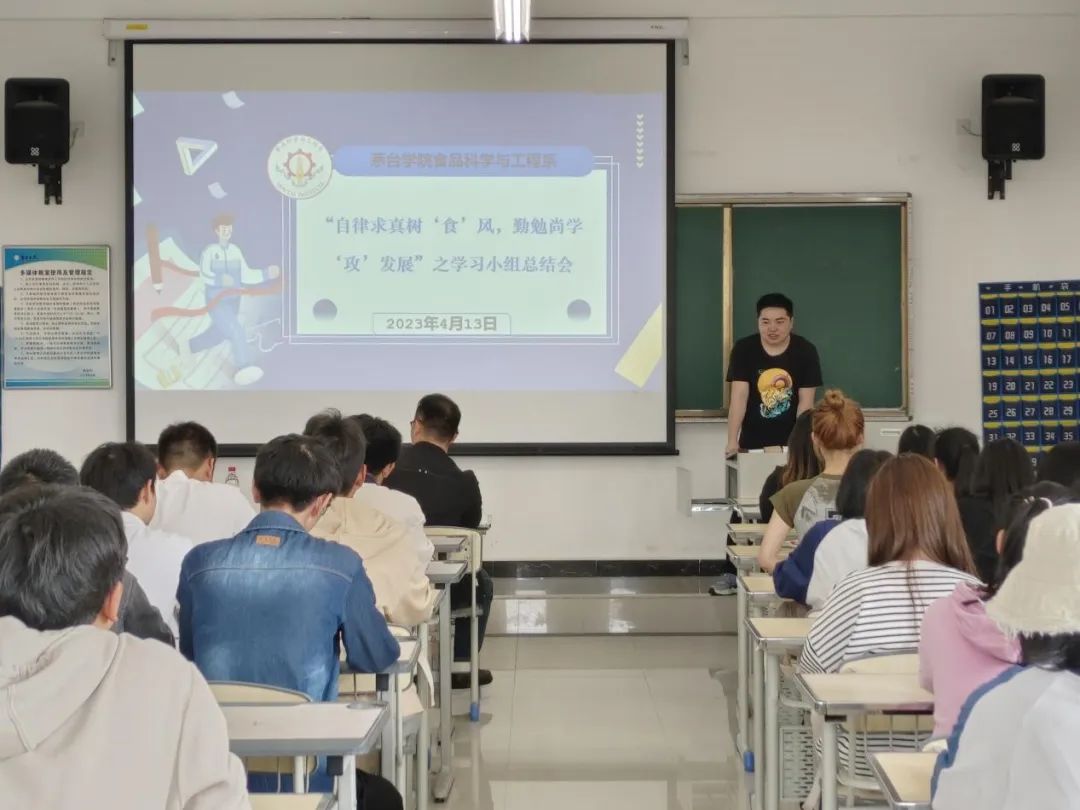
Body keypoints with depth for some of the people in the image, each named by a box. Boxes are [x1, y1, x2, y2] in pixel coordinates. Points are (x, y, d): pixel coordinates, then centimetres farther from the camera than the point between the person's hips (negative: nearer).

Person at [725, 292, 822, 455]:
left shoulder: (805, 351, -6)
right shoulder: (743, 349, -7)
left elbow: (805, 402, -7)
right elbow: (739, 397, -13)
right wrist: (732, 442, -22)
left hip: (791, 442, 0)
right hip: (752, 442, 0)